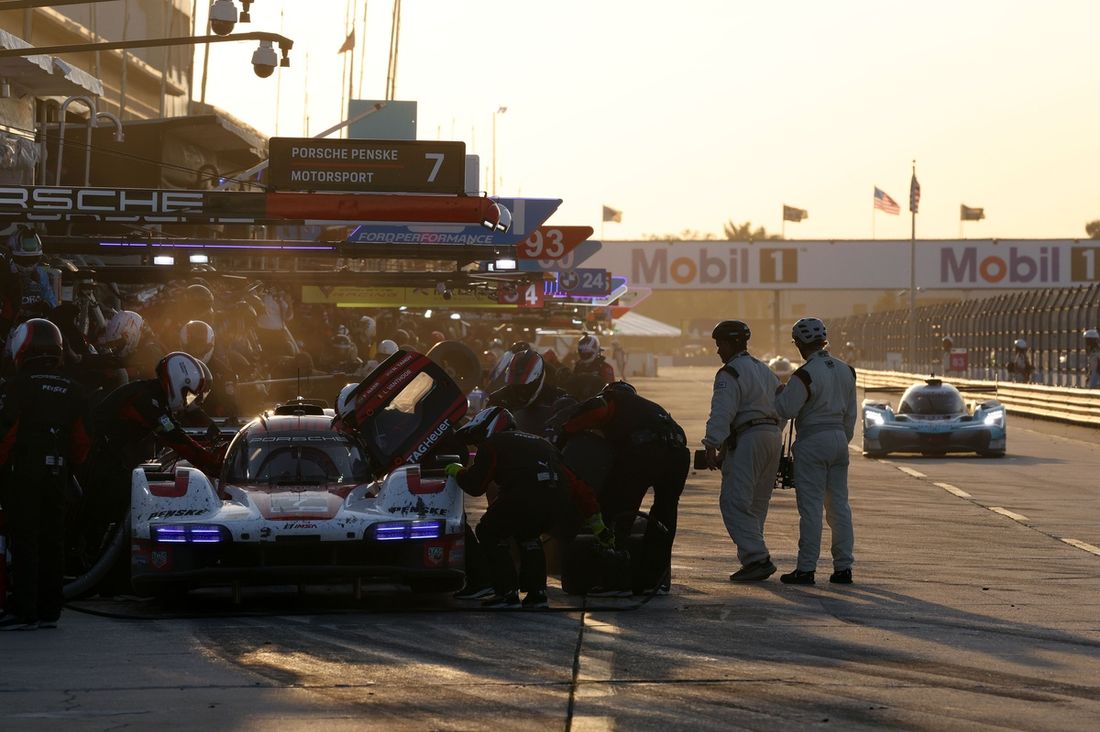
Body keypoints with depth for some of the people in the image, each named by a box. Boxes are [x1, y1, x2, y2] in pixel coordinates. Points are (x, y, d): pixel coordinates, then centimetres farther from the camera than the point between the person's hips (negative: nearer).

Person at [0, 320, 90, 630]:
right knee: (52, 541, 10)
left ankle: (25, 613, -7)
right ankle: (49, 610, 13)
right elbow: (81, 441, 9)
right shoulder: (72, 391, 8)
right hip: (57, 474, 5)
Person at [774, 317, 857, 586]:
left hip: (812, 442, -7)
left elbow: (785, 410, -16)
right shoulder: (845, 370, 7)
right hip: (838, 440, 7)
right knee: (839, 505, 10)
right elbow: (850, 414, 14)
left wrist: (779, 393, 3)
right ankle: (843, 567, 11)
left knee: (811, 507, -4)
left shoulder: (805, 375, -17)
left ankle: (806, 569, -2)